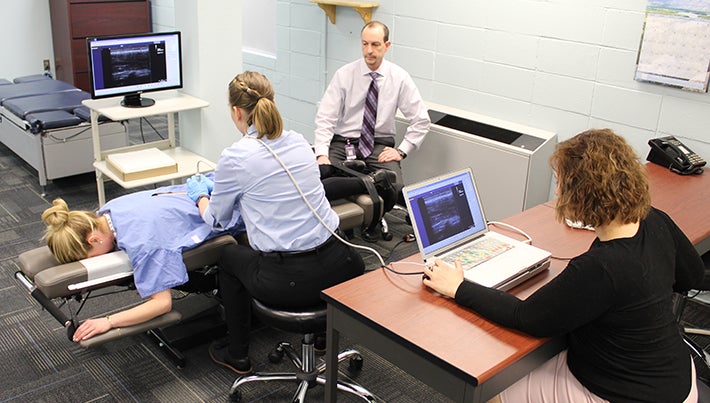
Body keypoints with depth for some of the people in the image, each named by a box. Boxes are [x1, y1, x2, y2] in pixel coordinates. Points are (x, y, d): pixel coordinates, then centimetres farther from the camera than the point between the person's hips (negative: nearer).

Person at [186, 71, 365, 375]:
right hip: (337, 268, 5)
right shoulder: (298, 141, 8)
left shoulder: (234, 158, -10)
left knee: (230, 257, 27)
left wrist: (199, 195, 30)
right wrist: (220, 184, 40)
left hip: (288, 282, -4)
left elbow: (216, 220, 8)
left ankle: (237, 355, 40)